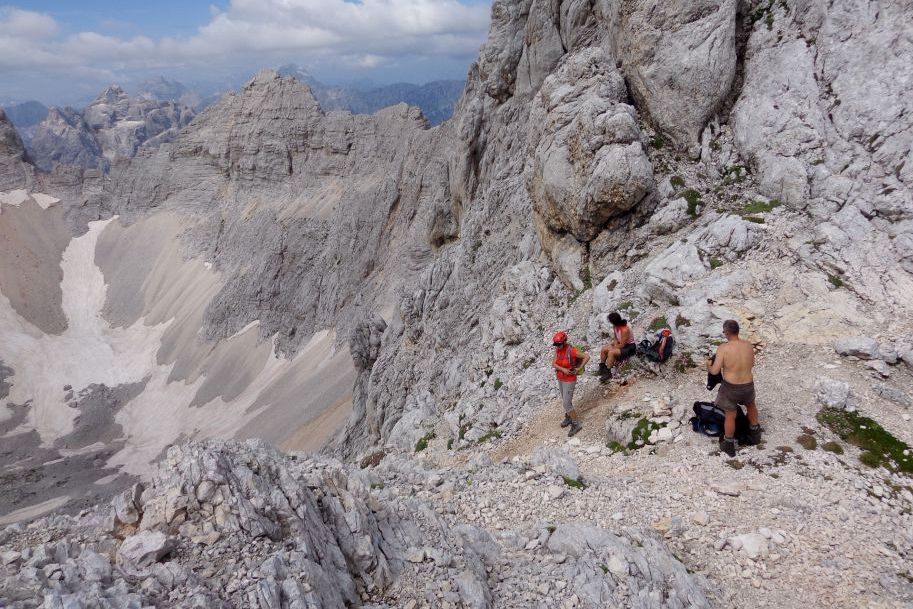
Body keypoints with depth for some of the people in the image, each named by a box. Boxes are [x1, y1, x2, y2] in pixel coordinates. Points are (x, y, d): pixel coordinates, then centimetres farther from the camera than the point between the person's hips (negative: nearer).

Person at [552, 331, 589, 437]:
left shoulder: (571, 351, -29)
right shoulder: (557, 350, -7)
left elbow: (587, 356, -24)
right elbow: (554, 364, -9)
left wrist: (579, 369, -20)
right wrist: (563, 370, -26)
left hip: (569, 380, -7)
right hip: (561, 378, 7)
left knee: (567, 404, -2)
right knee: (565, 400, 23)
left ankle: (576, 424, 14)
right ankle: (569, 417, 44)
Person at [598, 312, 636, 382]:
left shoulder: (625, 330, -32)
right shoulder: (615, 327, -7)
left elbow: (622, 345, -26)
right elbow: (616, 338, 5)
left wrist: (613, 348, -14)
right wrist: (615, 346, -11)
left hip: (630, 347, -9)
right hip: (621, 344, 9)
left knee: (611, 352, -29)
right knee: (603, 349, -2)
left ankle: (608, 373, -22)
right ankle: (602, 367, 16)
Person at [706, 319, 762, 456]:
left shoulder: (723, 348, -21)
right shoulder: (748, 345, -8)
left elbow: (715, 371, -18)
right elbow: (752, 364, 9)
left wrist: (708, 366, 3)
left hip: (730, 387, -4)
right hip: (748, 386, 4)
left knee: (730, 416, 16)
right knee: (751, 404, 35)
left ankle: (729, 446, 32)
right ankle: (755, 433, 50)